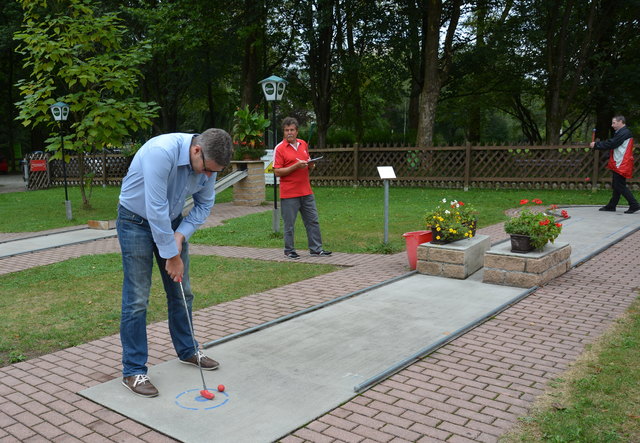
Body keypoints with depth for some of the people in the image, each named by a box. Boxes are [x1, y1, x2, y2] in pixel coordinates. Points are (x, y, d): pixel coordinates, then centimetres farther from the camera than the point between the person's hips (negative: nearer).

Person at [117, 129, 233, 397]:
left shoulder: (208, 161, -13)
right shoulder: (161, 152, -35)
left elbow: (204, 204, 0)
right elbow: (156, 210, -33)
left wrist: (181, 234, -14)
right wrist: (172, 256, -25)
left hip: (172, 221, 7)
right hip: (136, 221, -6)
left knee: (182, 292, 11)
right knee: (137, 299, -6)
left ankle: (187, 351, 29)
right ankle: (133, 371, 5)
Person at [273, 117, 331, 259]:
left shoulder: (303, 144, 11)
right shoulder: (279, 148, -7)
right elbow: (277, 172, -12)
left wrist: (311, 165, -1)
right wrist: (296, 166, -20)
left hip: (306, 191, 6)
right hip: (289, 193, -6)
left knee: (313, 221, 9)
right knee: (289, 224, 2)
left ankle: (316, 249, 17)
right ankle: (289, 251, 15)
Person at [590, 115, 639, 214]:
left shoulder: (624, 133, -14)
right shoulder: (621, 132, 19)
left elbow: (611, 144, -18)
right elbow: (611, 144, 14)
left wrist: (596, 145, -9)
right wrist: (597, 144, 2)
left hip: (621, 165, -10)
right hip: (618, 164, 10)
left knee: (620, 186, -9)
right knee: (616, 185, 12)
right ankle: (611, 206, 18)